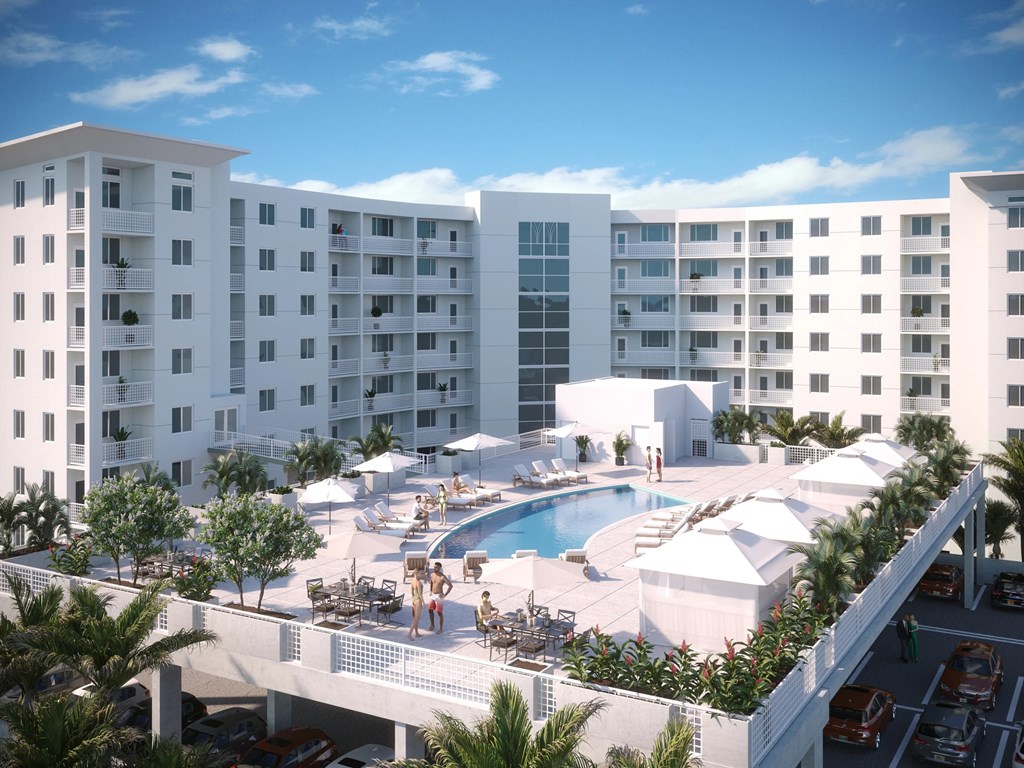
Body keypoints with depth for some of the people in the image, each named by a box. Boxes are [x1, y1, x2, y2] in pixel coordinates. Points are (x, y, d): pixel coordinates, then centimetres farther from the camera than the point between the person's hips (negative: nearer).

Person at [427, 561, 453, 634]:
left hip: (439, 596, -7)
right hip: (432, 596, 7)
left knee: (439, 612, 1)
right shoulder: (432, 575, 2)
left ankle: (440, 628, 12)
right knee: (430, 610, 10)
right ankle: (432, 626, 27)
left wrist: (445, 594, -18)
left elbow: (451, 585, -21)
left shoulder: (442, 577, -19)